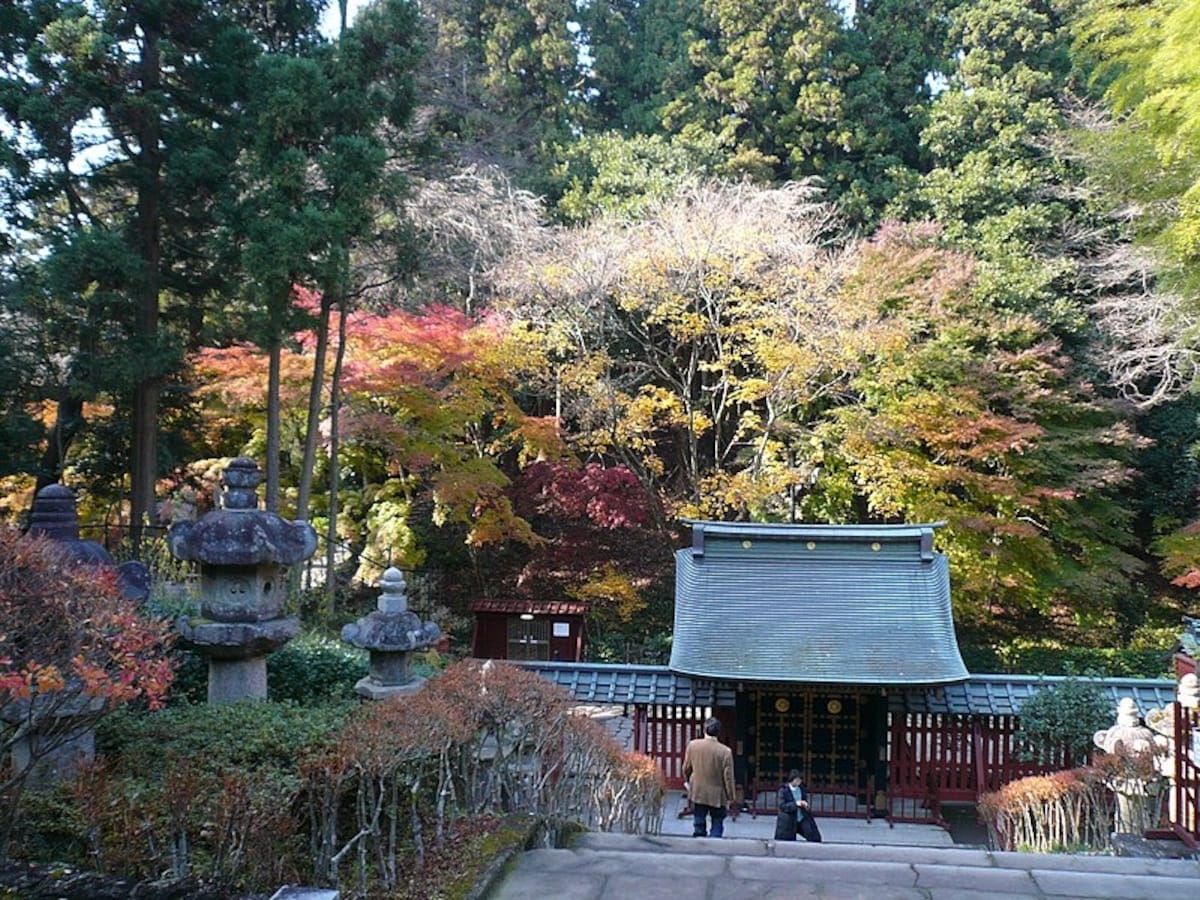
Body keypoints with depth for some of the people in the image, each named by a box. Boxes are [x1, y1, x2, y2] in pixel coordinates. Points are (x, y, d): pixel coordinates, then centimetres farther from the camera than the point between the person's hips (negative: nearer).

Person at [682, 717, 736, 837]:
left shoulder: (692, 745, -9)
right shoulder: (725, 751, -18)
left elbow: (686, 768, 4)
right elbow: (728, 777, -12)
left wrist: (688, 781, 24)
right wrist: (730, 798, 0)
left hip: (697, 793, 3)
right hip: (717, 796, -3)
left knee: (699, 826, 14)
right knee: (717, 827, 8)